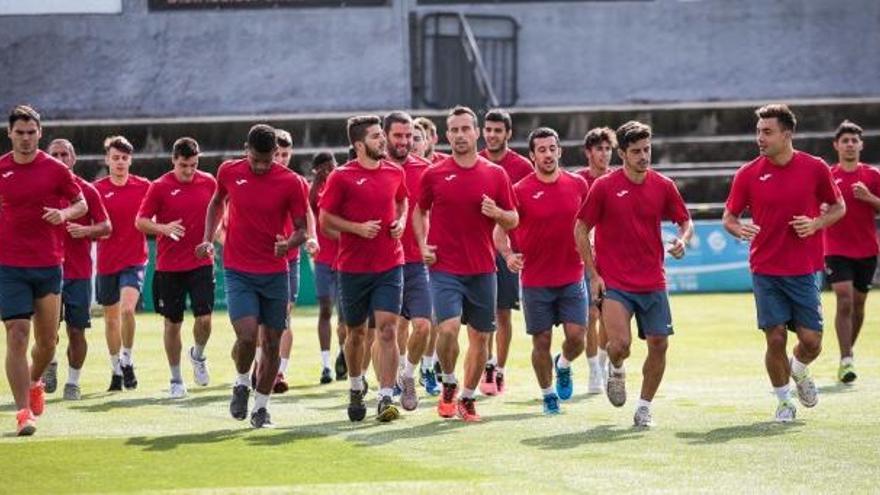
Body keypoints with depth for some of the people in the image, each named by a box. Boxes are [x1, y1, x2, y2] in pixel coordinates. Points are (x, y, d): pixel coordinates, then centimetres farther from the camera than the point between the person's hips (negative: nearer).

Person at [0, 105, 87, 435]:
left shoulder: (55, 170, 0)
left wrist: (64, 214, -11)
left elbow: (82, 204, 10)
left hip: (49, 265, 1)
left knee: (47, 340, 11)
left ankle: (34, 383, 42)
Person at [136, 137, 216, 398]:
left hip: (201, 262, 1)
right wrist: (163, 228, -21)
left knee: (204, 318, -11)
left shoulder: (209, 183, 3)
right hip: (169, 266, -1)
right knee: (172, 323, 4)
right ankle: (176, 380, 17)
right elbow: (140, 221, -3)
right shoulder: (160, 187, -5)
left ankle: (198, 355, 21)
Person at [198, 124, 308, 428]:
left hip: (275, 273, 1)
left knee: (272, 342, 4)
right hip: (238, 271, 0)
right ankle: (241, 384, 12)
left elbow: (302, 229, -2)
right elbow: (217, 202, 19)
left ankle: (261, 405, 20)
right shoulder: (229, 172, -1)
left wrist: (289, 243, -24)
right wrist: (208, 239, 8)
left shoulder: (290, 183, -7)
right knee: (247, 335, -17)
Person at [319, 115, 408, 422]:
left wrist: (401, 221, 5)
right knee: (356, 332, 11)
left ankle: (386, 398, -13)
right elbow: (325, 218, -3)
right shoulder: (342, 177, -6)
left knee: (387, 329, -11)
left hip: (390, 264, 2)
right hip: (353, 267, -2)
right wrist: (358, 228, -16)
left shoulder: (395, 173, 6)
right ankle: (356, 388, 34)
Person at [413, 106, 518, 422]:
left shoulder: (496, 174, 4)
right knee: (448, 328, -19)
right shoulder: (433, 175, 2)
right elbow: (420, 212, 15)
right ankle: (449, 384, 6)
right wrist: (423, 244, 0)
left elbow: (513, 220, 9)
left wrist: (497, 213, -13)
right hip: (444, 268, -2)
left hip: (482, 270, 2)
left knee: (480, 337, 7)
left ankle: (467, 399, 22)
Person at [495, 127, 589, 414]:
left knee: (576, 336, -7)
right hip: (535, 280, -2)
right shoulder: (521, 191, -6)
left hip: (572, 277, 2)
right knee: (541, 342, 2)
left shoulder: (578, 185, 3)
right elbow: (501, 230, -4)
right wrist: (508, 254, -24)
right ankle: (548, 394, 22)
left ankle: (564, 365, 27)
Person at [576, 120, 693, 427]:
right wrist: (593, 274, -4)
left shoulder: (663, 186, 3)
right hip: (614, 283, -3)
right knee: (620, 344, -17)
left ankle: (644, 406, 18)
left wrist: (682, 241, -9)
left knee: (659, 345, 0)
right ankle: (615, 370, 19)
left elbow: (686, 221, 14)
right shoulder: (604, 187, -5)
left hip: (653, 283, 3)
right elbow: (581, 229, 1)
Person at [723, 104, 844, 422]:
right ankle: (783, 400, 16)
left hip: (804, 270, 0)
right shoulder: (748, 174, -2)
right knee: (775, 339, -5)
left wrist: (816, 224, -10)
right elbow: (729, 217, 5)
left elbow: (838, 207, 10)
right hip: (765, 271, 0)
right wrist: (739, 229, -18)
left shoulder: (815, 168, -2)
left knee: (811, 340, -3)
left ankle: (799, 372, 32)